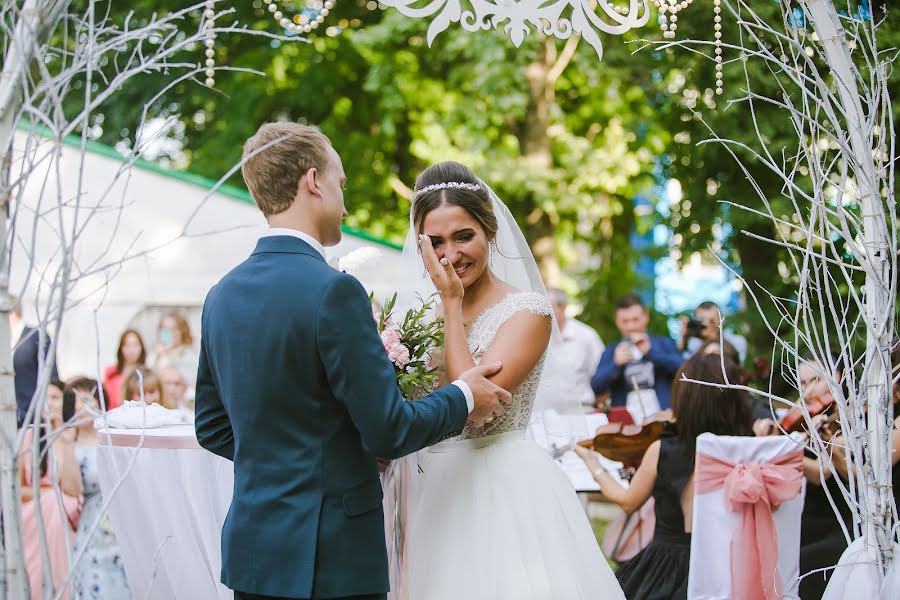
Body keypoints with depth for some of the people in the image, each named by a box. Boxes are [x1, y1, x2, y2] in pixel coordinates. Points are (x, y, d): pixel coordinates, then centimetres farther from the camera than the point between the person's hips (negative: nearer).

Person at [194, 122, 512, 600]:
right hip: (329, 560, -7)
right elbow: (387, 431, -15)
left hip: (251, 548, 8)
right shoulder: (333, 292, -16)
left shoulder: (221, 296, 8)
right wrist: (463, 397, 1)